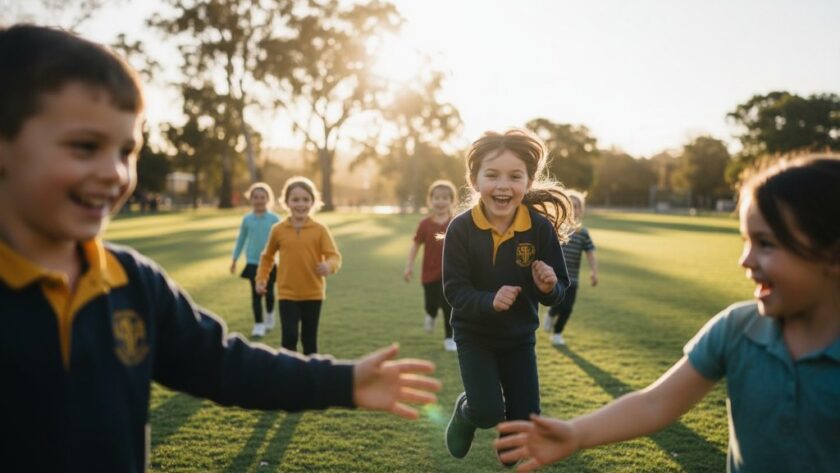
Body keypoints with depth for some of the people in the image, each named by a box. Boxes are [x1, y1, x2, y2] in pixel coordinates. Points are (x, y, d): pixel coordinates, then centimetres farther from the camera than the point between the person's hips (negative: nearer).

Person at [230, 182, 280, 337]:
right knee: (256, 294, -2)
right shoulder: (247, 219, -2)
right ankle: (258, 325, 6)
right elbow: (241, 240, 8)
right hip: (253, 262, 0)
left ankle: (270, 315, 39)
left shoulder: (274, 219, -6)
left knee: (268, 292, 12)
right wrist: (234, 259, 11)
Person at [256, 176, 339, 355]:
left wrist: (329, 265, -37)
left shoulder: (320, 229, -7)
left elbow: (335, 256, -15)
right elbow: (267, 256, 15)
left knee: (309, 338, 12)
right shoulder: (278, 230, -1)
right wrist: (261, 279, 6)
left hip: (313, 294, 0)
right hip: (287, 294, 0)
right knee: (289, 336, -10)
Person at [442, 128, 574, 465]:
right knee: (487, 412, -13)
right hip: (474, 335, -2)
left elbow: (559, 288, -8)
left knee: (527, 418, 5)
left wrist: (549, 287, -31)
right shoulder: (461, 229, -21)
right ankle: (465, 412, 25)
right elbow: (454, 290, -18)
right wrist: (489, 301, -36)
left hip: (519, 337, 2)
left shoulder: (541, 228, -17)